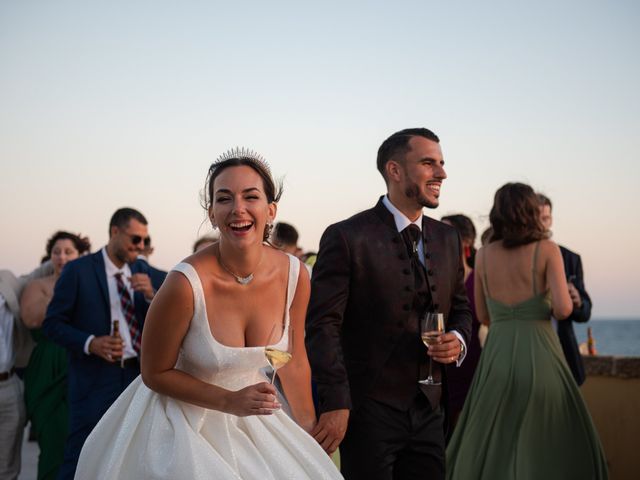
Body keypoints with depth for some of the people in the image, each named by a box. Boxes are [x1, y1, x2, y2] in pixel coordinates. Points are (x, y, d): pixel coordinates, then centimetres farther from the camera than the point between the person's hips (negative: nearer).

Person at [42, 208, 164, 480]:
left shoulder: (142, 271, 8)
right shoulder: (78, 271, -6)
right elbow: (52, 323, -6)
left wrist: (151, 294, -12)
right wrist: (90, 343, -21)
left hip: (137, 375, 5)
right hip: (95, 379, -5)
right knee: (80, 458, -4)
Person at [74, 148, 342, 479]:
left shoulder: (295, 276, -11)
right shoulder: (186, 284, -25)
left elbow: (293, 361, 5)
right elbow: (155, 374, -12)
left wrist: (309, 429, 14)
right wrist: (230, 401, -20)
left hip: (250, 424, 4)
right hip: (182, 424, -4)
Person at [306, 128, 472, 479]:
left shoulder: (447, 239, 10)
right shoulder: (346, 237, -10)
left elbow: (460, 308, 21)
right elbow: (323, 324, -14)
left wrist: (458, 340, -2)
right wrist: (335, 403, -20)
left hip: (427, 410, 6)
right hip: (368, 411, -6)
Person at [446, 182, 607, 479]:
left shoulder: (483, 256, 7)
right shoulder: (547, 250, -2)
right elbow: (563, 309, -12)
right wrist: (556, 305, 11)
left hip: (497, 360, 3)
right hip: (539, 361, -3)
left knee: (488, 454, 12)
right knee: (555, 453, 8)